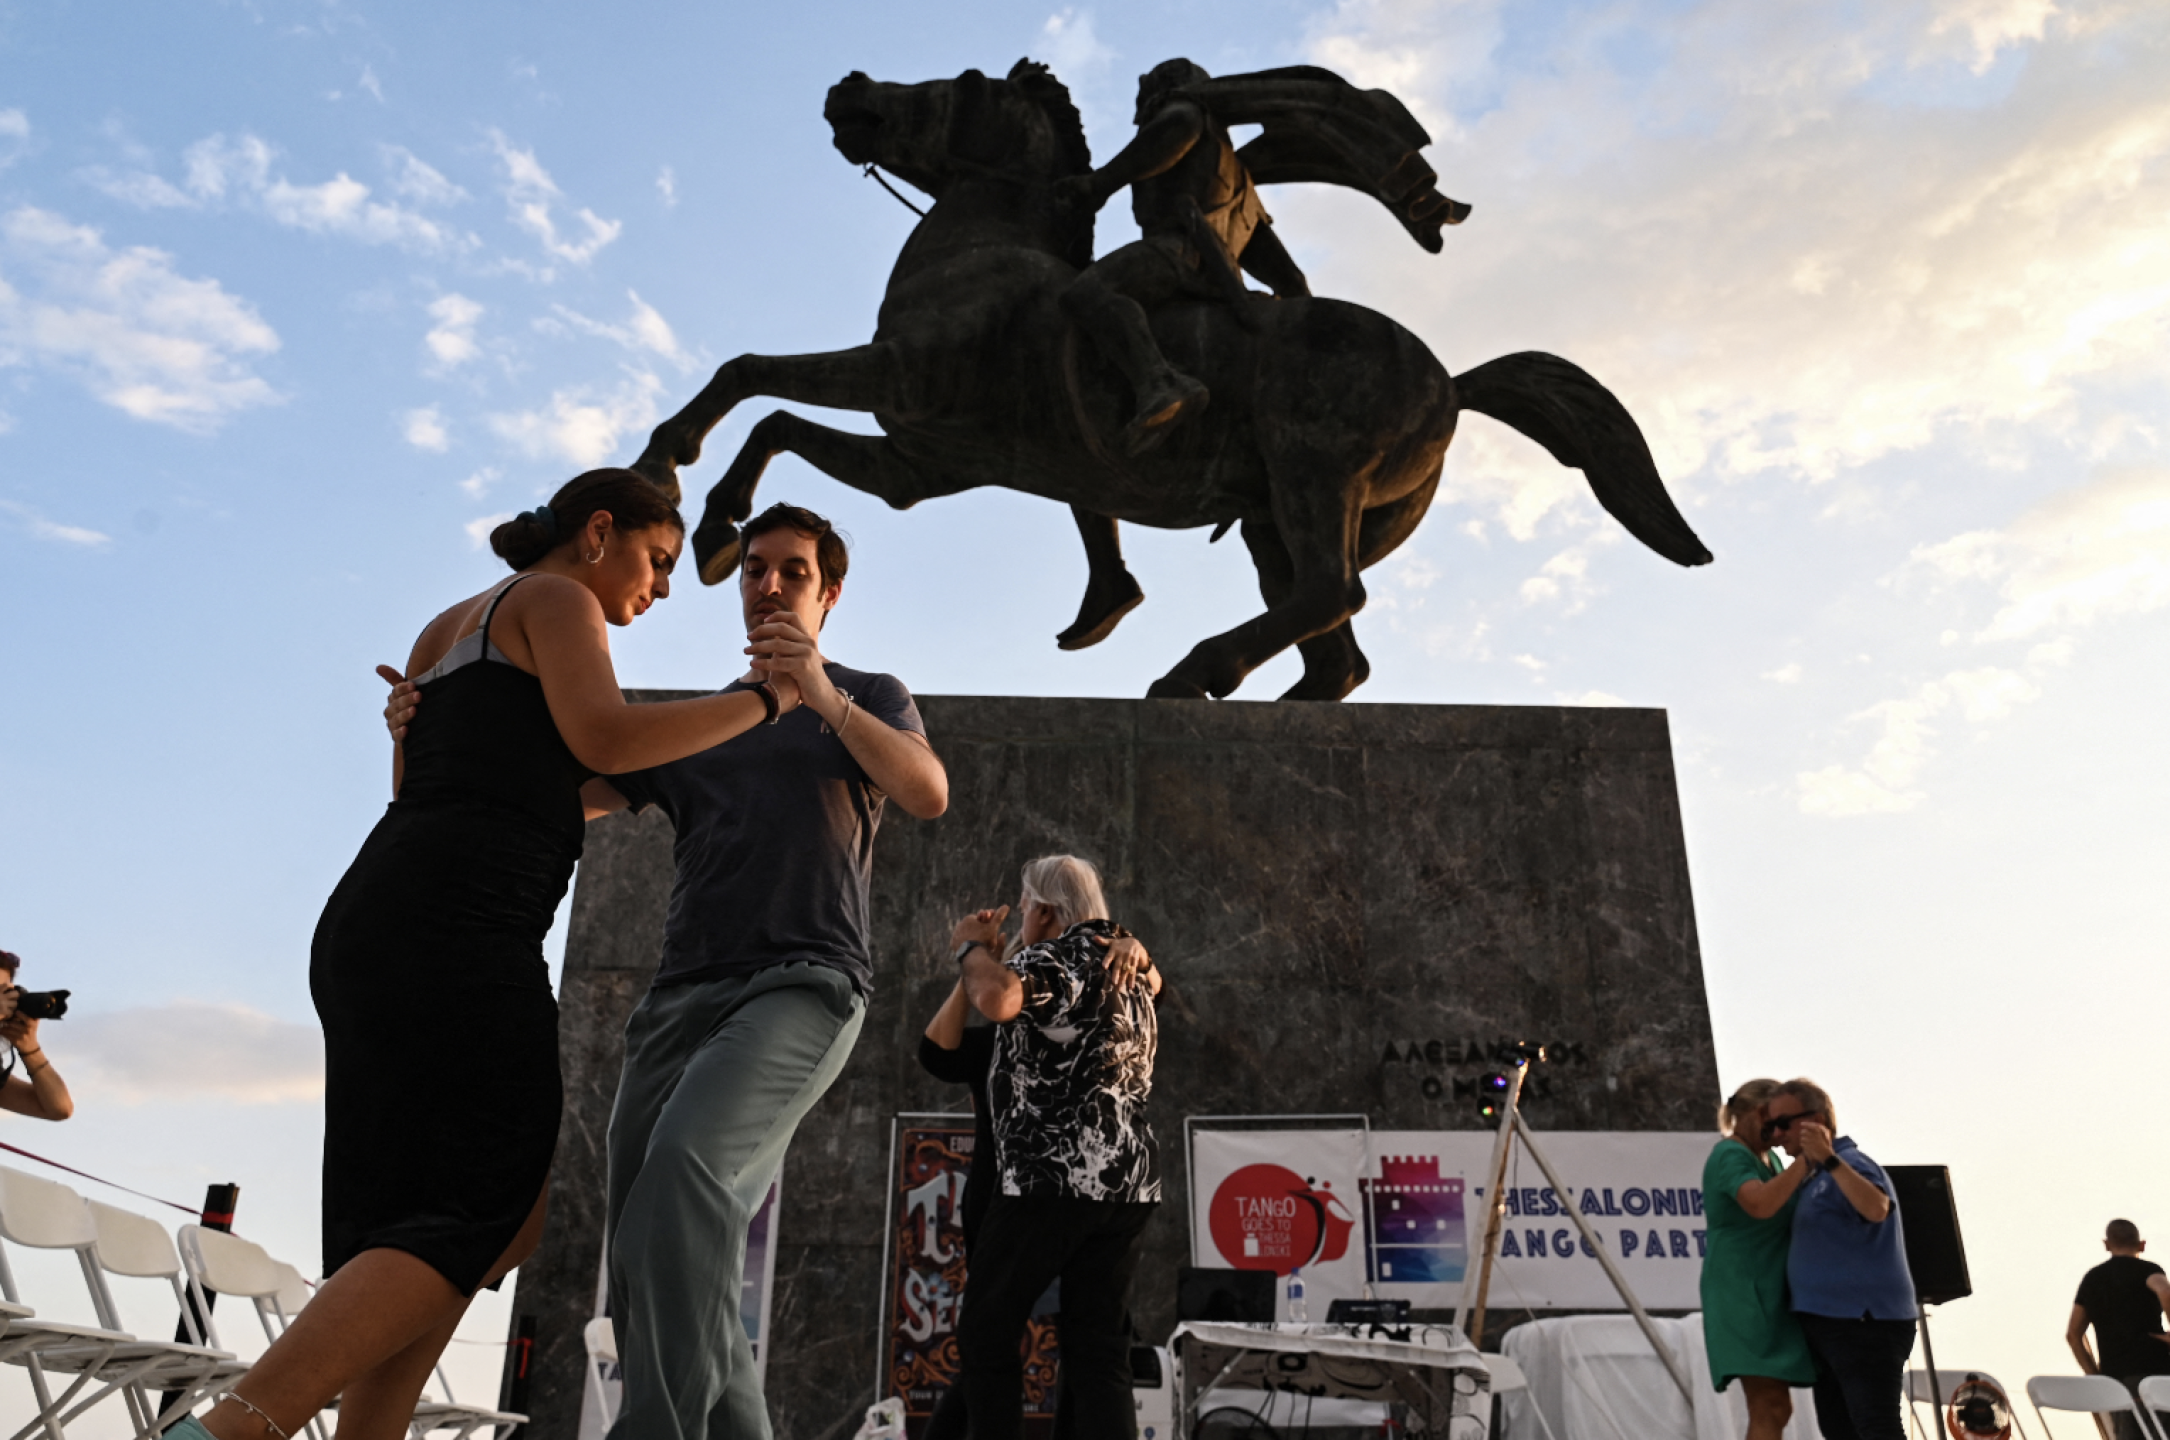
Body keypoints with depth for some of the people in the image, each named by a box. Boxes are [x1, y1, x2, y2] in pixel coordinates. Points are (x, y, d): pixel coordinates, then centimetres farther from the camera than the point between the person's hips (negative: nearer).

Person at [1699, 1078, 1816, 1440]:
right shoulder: (1731, 1157, -13)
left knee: (1771, 1410, 12)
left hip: (1767, 1296, 10)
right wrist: (1806, 1159, -31)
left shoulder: (1768, 1158, 18)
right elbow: (1761, 1204, -32)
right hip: (1745, 1294, -10)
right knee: (1771, 1410, -16)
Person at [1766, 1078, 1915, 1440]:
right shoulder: (1815, 1176, 17)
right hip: (1830, 1324, 10)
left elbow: (1876, 1209, -34)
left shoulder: (1849, 1164, -12)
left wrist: (1829, 1159, -44)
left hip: (1864, 1324, -10)